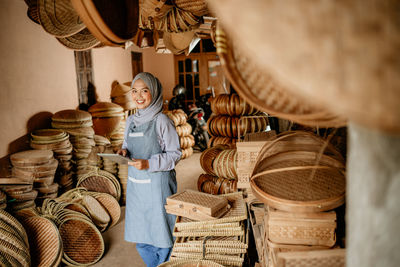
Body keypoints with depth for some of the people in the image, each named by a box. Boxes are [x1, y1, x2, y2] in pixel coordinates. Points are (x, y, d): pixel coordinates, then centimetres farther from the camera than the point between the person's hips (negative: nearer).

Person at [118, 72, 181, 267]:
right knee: (139, 235, 17)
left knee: (160, 233, 7)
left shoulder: (161, 121, -11)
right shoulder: (130, 120, 7)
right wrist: (123, 152, -4)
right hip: (135, 184, 6)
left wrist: (149, 164, -20)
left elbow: (175, 153, -10)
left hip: (157, 184, -6)